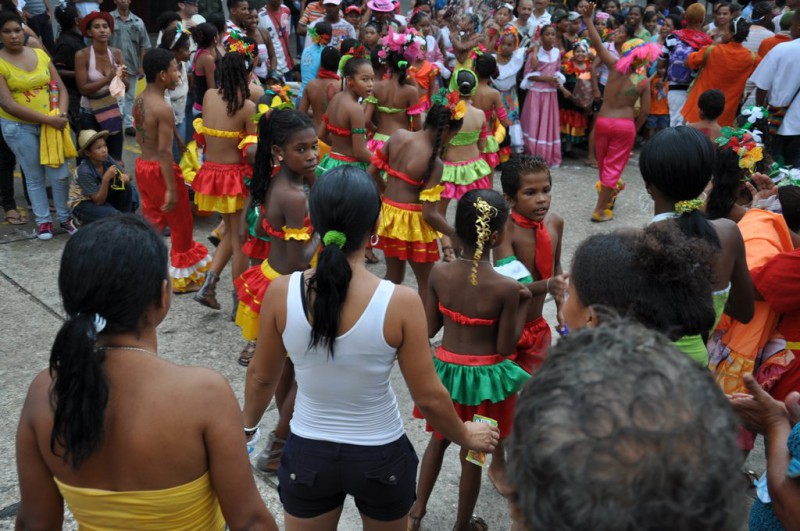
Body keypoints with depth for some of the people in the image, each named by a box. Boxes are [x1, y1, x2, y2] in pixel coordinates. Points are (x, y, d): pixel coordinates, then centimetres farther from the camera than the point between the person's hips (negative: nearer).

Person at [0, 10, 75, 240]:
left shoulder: (40, 54, 3)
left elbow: (61, 88, 6)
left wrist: (61, 113, -14)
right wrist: (47, 119, -20)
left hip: (50, 124, 3)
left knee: (60, 174, 1)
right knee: (34, 177, 7)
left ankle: (65, 217, 20)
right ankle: (43, 221, 20)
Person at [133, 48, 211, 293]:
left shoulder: (139, 101, 5)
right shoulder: (164, 109, -22)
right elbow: (165, 151, -24)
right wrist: (171, 189, -23)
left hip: (142, 165, 8)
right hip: (160, 170, -8)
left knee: (151, 221, 18)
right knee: (181, 225, 8)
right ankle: (183, 278, 21)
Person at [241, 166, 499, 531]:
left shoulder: (281, 292, -18)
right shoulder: (401, 303, -24)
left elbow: (261, 377, -2)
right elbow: (429, 397, -14)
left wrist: (247, 424, 20)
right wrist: (466, 437, 7)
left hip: (308, 455, 1)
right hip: (380, 456, -1)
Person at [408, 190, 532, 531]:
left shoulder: (440, 274, -14)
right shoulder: (507, 288, -23)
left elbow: (430, 329, -4)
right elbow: (505, 347, -15)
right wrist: (523, 304, -6)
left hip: (446, 369, 3)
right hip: (485, 376, -3)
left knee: (439, 439, 27)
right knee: (472, 453, 17)